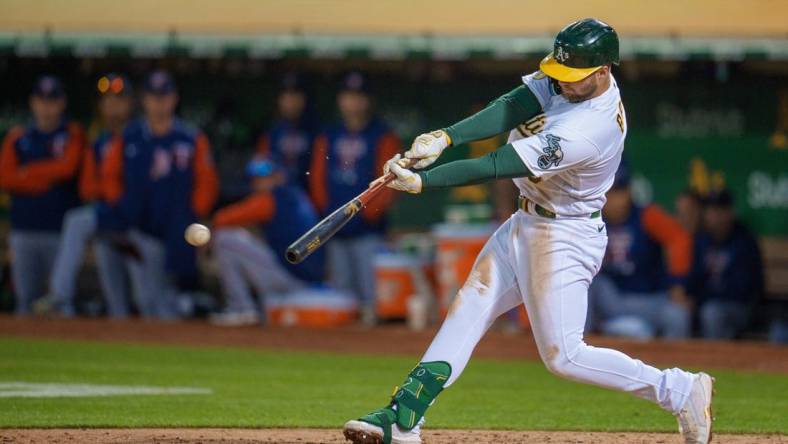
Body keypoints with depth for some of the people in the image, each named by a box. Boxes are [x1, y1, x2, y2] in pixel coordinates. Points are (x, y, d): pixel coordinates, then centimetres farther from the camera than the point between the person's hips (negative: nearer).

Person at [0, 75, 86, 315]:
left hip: (61, 231, -3)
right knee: (25, 297, 3)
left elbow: (68, 167, -11)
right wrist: (48, 177, -7)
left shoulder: (73, 134, 6)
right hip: (24, 230, 3)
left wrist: (27, 172, -3)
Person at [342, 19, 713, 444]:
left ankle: (680, 391, 4)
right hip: (527, 223, 9)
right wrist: (445, 136, -32)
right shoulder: (567, 82, -7)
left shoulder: (588, 130, -32)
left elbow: (497, 166, -31)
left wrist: (422, 181, -30)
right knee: (469, 308, 6)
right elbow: (513, 106, -17)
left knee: (562, 355, -5)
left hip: (565, 238, -9)